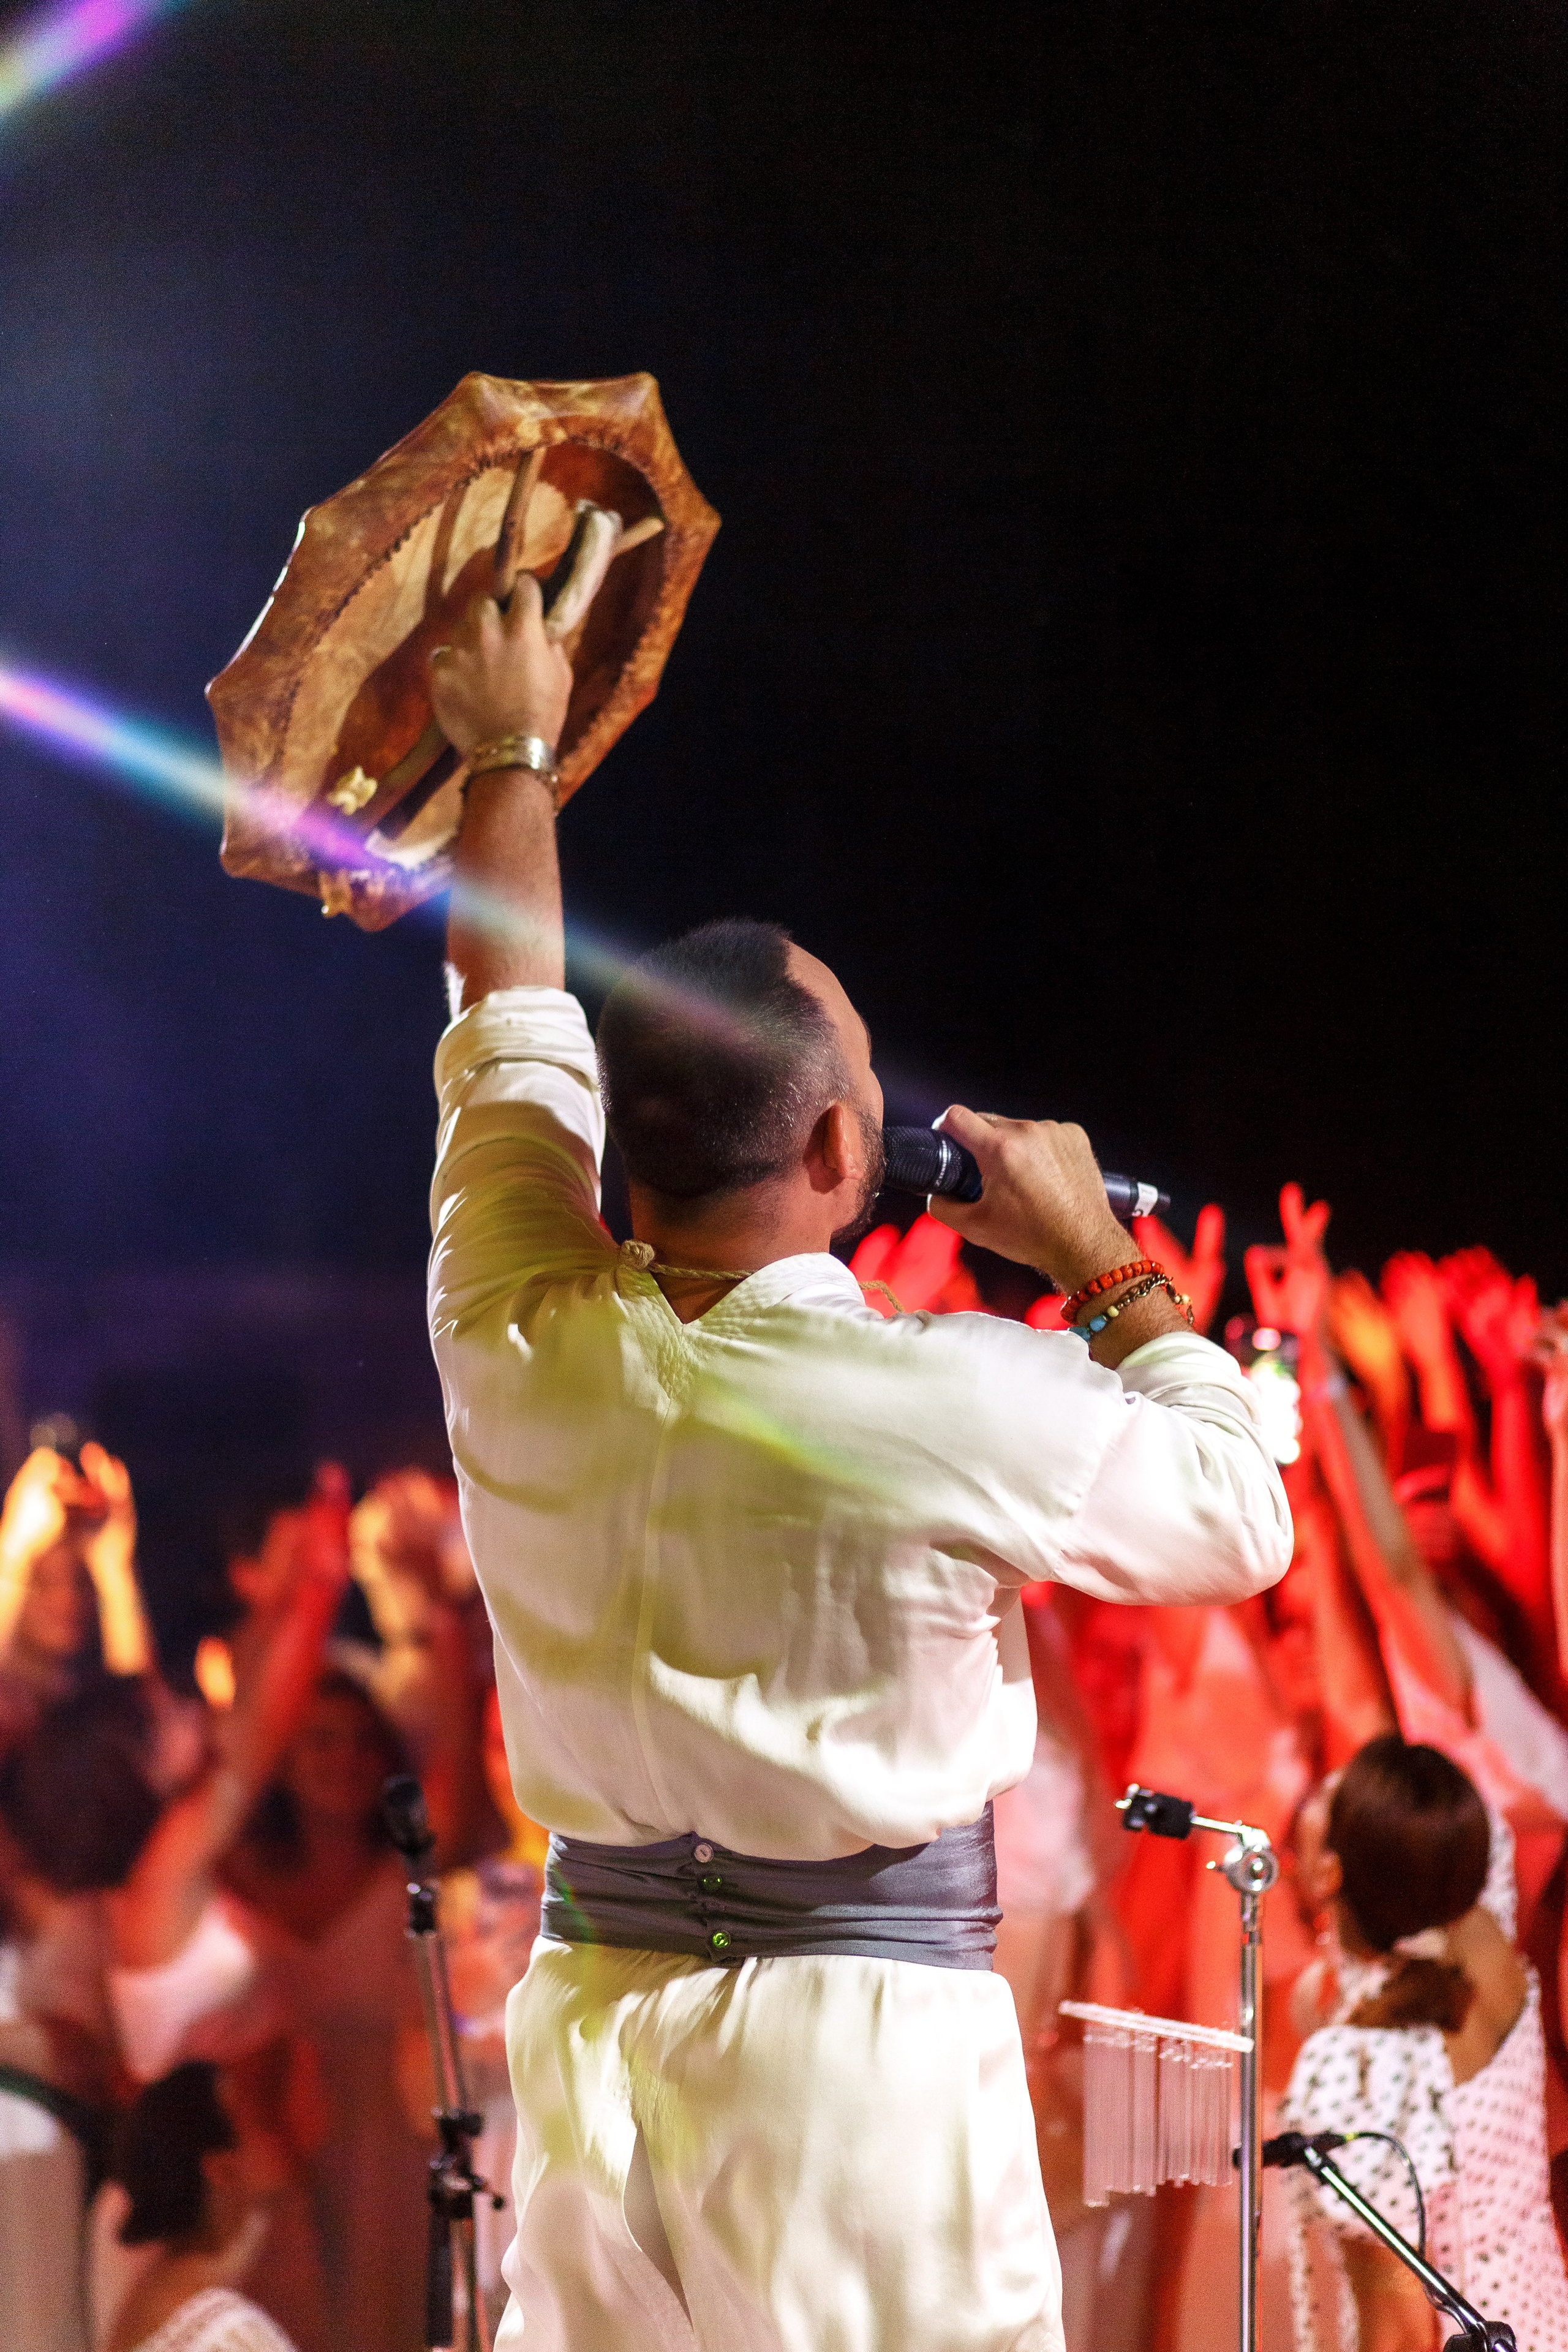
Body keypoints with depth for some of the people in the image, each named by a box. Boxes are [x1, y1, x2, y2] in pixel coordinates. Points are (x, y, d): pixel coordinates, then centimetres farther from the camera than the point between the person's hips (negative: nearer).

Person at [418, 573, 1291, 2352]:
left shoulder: (518, 1347, -2)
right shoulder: (953, 1406, -15)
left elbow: (511, 1024, 16)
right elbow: (1246, 1515, 3)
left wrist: (510, 757, 29)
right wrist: (1099, 1260, 10)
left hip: (594, 2006, 5)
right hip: (864, 2031, -5)